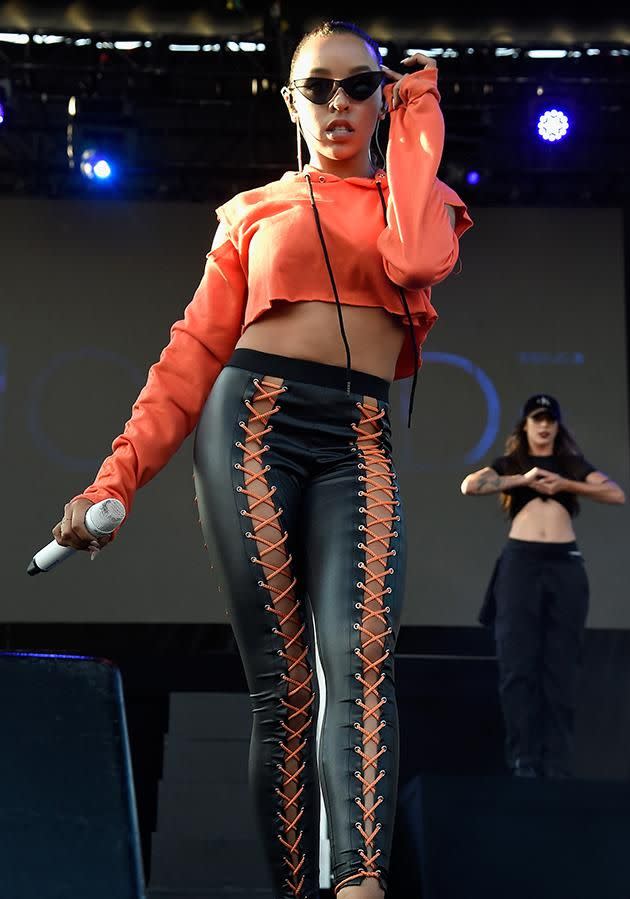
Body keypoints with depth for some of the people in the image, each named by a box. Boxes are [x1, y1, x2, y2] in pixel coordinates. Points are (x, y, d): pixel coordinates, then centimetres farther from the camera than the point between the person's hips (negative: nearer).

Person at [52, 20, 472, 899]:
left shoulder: (419, 198, 18)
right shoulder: (253, 213, 18)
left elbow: (415, 260, -8)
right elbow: (194, 353, 10)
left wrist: (415, 121, 4)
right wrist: (118, 476, -2)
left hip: (359, 444, 0)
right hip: (252, 422, 0)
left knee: (361, 664, -22)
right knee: (280, 683, -8)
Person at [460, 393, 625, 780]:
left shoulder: (573, 464, 16)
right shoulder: (510, 464, 13)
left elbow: (617, 494, 3)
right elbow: (470, 486, -4)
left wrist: (566, 484, -6)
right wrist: (523, 480, -7)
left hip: (566, 564, 1)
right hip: (521, 562, -1)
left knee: (562, 664, -1)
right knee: (519, 662, -5)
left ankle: (558, 762, 2)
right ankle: (524, 758, -2)